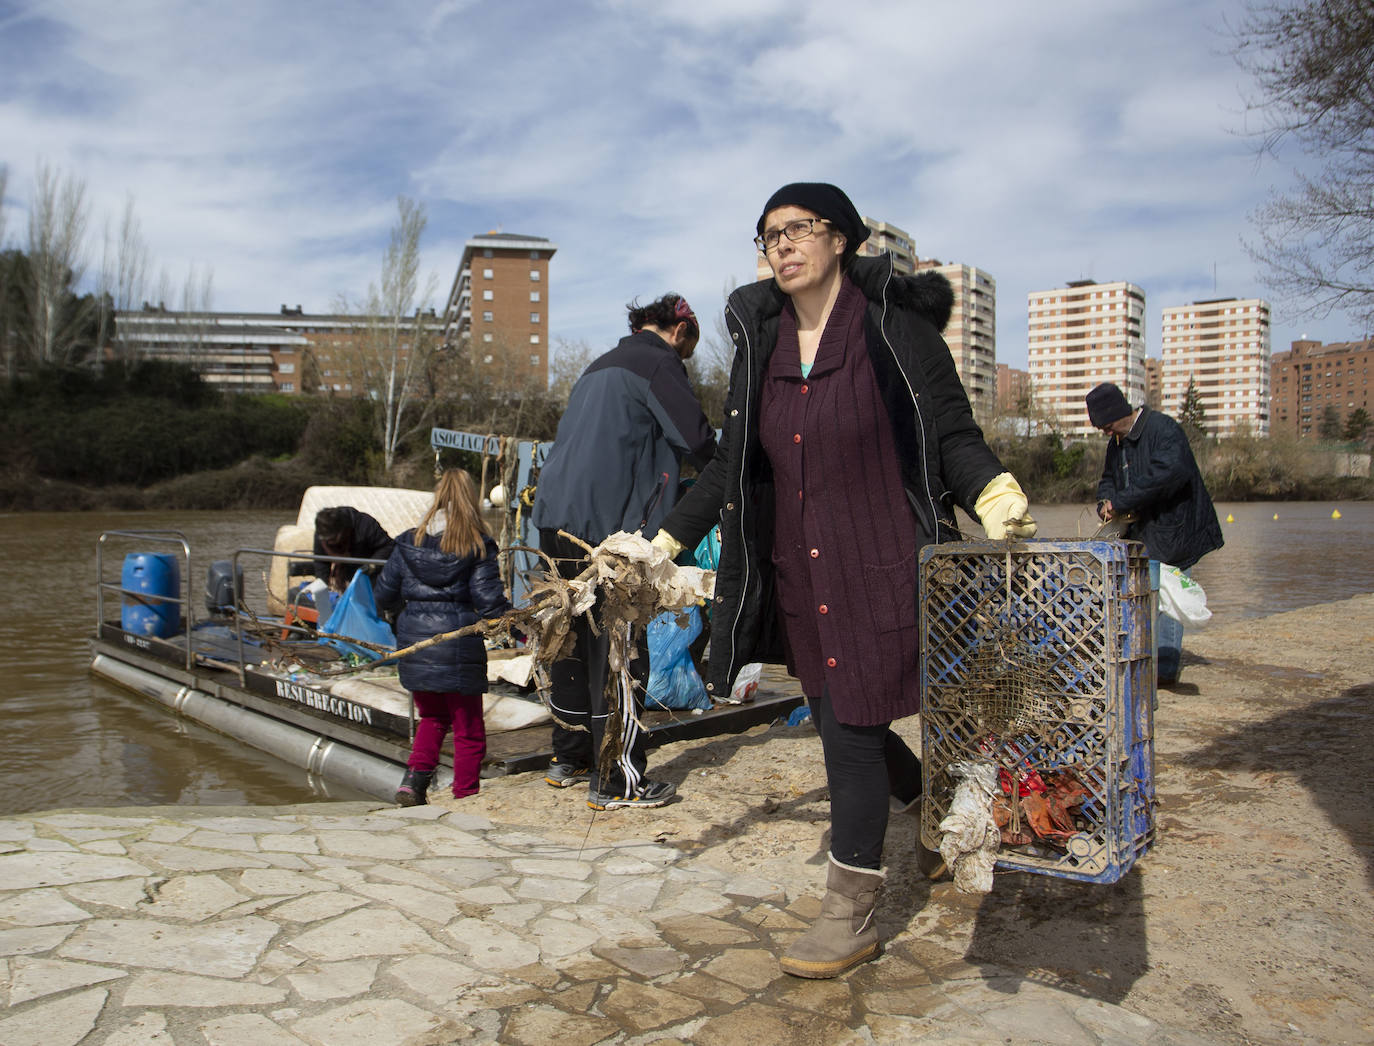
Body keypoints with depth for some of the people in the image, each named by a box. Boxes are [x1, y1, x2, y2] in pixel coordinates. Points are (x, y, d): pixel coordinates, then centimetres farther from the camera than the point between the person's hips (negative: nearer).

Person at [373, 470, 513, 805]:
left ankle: (414, 777, 6)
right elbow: (490, 603, -11)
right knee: (468, 730, 10)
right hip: (459, 651, -4)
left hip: (414, 645, 4)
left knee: (432, 718, 23)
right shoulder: (477, 547, -7)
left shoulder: (408, 543, 3)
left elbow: (384, 596, 7)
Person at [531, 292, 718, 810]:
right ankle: (616, 782, 1)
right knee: (618, 649, -4)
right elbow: (697, 440, -11)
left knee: (575, 640, 16)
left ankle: (569, 757, 27)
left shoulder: (601, 366, 24)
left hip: (557, 518, 9)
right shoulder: (658, 363, -3)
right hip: (607, 525, -9)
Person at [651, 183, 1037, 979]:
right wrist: (667, 541, 11)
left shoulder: (894, 328, -7)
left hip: (881, 569, -6)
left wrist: (994, 495, -29)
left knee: (850, 732, -4)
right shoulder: (760, 342, 7)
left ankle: (852, 914, 14)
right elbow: (733, 464, 13)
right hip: (798, 576, 6)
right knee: (840, 726, 14)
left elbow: (954, 434, -8)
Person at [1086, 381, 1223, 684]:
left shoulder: (1163, 429, -16)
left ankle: (1167, 668, 1)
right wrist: (1106, 503, -5)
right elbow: (1108, 479, 19)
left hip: (1173, 531, -8)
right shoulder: (1117, 441, 11)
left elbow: (1169, 472, -31)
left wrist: (1120, 503, -28)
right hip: (1141, 531, 8)